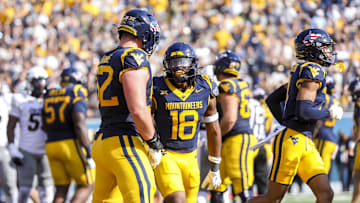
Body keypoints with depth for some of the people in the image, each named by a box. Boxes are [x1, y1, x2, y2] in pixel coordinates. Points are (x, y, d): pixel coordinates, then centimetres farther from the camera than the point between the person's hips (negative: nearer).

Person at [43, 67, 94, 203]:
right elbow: (80, 125, -17)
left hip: (52, 145, 6)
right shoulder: (77, 95, -7)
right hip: (73, 145, -6)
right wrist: (88, 155, -17)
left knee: (61, 189, 10)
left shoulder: (49, 96, 13)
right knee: (86, 186, 3)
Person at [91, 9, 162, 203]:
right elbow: (138, 110, -19)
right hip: (126, 144, -9)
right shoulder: (135, 59, -11)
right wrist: (154, 144, -6)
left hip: (103, 141, 9)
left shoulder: (106, 61, 17)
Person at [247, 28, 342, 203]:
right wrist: (330, 113, -7)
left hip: (305, 143, 9)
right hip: (292, 141, -9)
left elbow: (272, 99, 22)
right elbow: (304, 112, -22)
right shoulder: (313, 71, -11)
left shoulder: (300, 71, 17)